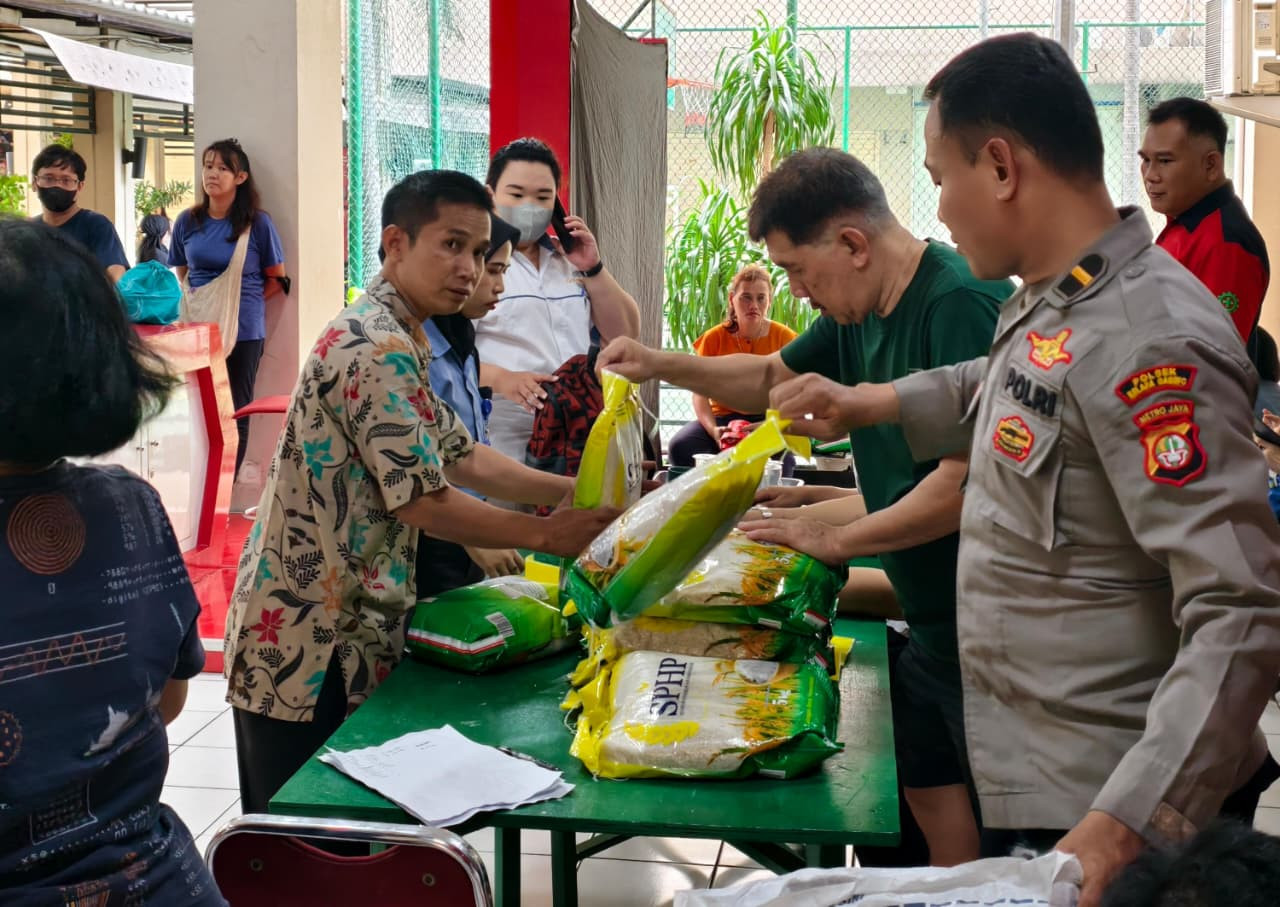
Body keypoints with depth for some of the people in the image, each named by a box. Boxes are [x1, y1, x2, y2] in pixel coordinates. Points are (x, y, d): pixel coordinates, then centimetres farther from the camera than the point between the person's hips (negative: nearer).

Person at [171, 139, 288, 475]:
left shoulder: (257, 223, -4)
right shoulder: (187, 221, 5)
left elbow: (277, 280, 3)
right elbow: (181, 274, 16)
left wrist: (243, 300, -6)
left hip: (243, 330, -2)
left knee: (235, 411, 5)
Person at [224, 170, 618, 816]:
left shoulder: (398, 340, 14)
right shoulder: (375, 348, -19)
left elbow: (460, 458, 18)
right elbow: (424, 502, -20)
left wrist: (579, 492, 10)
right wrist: (545, 535, -11)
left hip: (352, 628, 10)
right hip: (311, 646, -10)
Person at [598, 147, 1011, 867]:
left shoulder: (962, 304, -21)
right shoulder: (858, 313, 8)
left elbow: (972, 476, -30)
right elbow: (772, 378, 26)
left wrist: (838, 538, -19)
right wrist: (661, 366, 13)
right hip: (931, 621, 9)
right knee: (930, 800, 13)